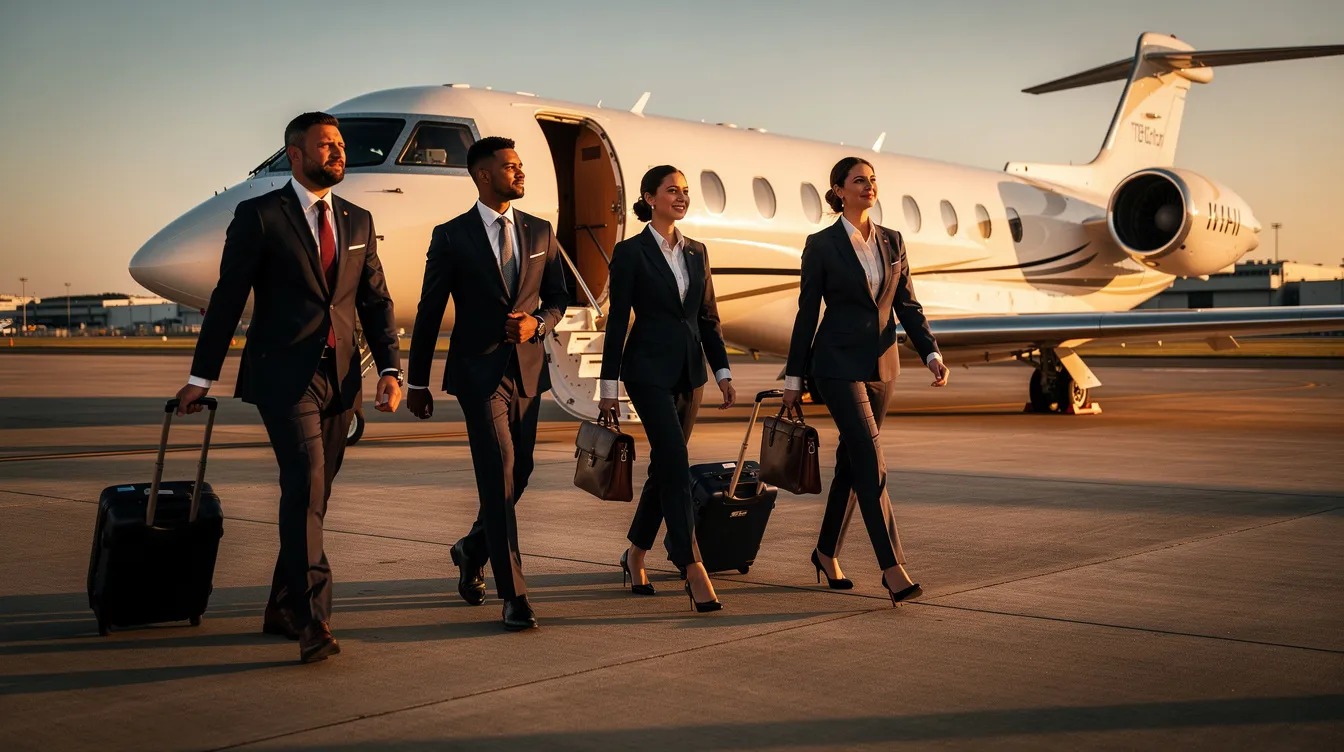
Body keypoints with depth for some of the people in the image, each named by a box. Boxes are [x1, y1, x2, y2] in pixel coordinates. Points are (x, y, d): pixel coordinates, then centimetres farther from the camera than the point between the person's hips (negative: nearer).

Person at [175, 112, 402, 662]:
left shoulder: (358, 221, 13)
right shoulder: (259, 216, -1)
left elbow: (375, 301, 13)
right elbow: (228, 297, -1)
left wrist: (390, 369, 1)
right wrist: (202, 377, -1)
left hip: (339, 379, 5)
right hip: (282, 375, -5)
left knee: (313, 494, 10)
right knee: (304, 486, -16)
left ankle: (282, 610, 23)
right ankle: (312, 620, -18)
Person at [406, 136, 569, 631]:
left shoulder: (540, 232, 9)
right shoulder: (452, 236, -2)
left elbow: (558, 297, 15)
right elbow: (429, 313, 1)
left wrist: (537, 323, -8)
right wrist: (417, 382, 2)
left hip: (527, 369, 5)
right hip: (479, 371, -5)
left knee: (518, 475, 12)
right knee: (498, 476, -10)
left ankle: (473, 550, 40)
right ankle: (514, 595, -7)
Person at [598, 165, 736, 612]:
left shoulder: (696, 252, 11)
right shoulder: (631, 252, -5)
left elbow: (708, 316, 14)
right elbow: (617, 320, -6)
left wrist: (723, 372, 9)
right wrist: (608, 385, -7)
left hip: (689, 370, 6)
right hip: (649, 369, -6)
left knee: (665, 465, 11)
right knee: (676, 465, -13)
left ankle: (635, 555, 28)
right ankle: (693, 570, -13)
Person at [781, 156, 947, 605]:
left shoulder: (892, 242, 8)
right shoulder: (821, 245, -5)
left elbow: (907, 305, 9)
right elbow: (807, 312, -3)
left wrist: (932, 354, -4)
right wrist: (793, 378, -1)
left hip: (881, 364, 6)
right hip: (838, 364, -5)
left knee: (852, 460, 12)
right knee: (871, 462, -13)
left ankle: (826, 552, 28)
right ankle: (892, 568, -13)